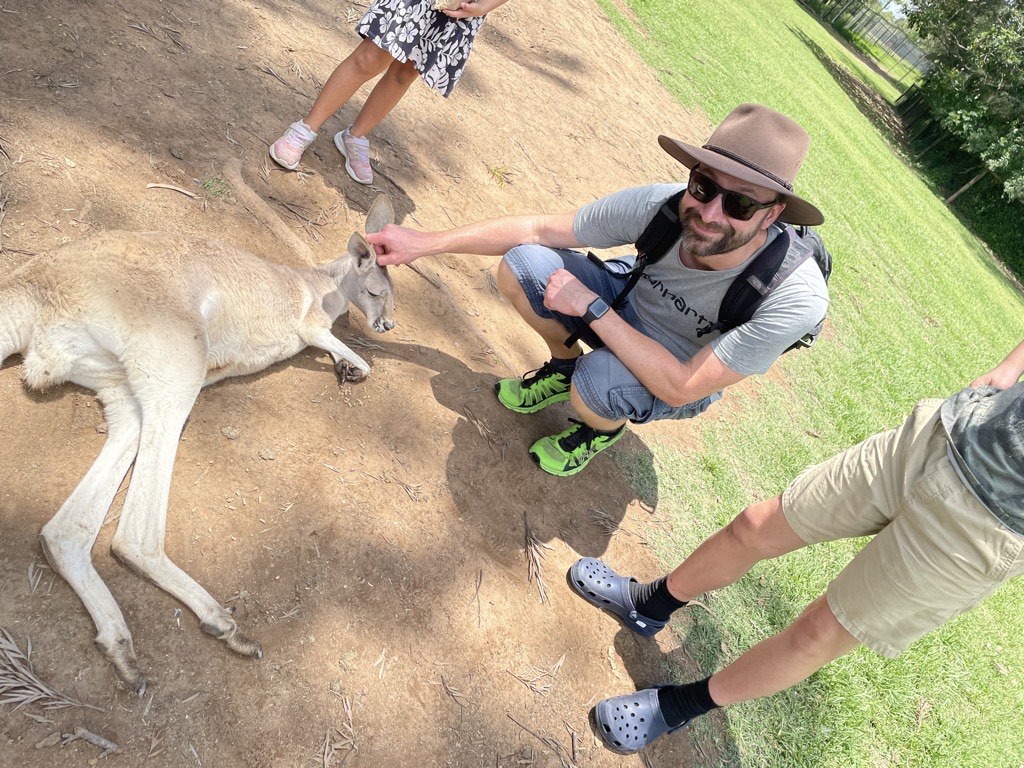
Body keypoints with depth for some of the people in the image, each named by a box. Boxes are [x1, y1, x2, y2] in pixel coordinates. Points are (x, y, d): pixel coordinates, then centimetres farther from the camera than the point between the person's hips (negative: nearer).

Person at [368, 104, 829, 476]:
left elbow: (680, 388, -34)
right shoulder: (661, 205, -27)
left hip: (685, 377, -3)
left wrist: (590, 306, -34)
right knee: (520, 266, -20)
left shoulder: (796, 298, -35)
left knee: (598, 381, -37)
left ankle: (603, 429, 3)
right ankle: (564, 366, 9)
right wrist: (426, 243, -15)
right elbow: (539, 229, -16)